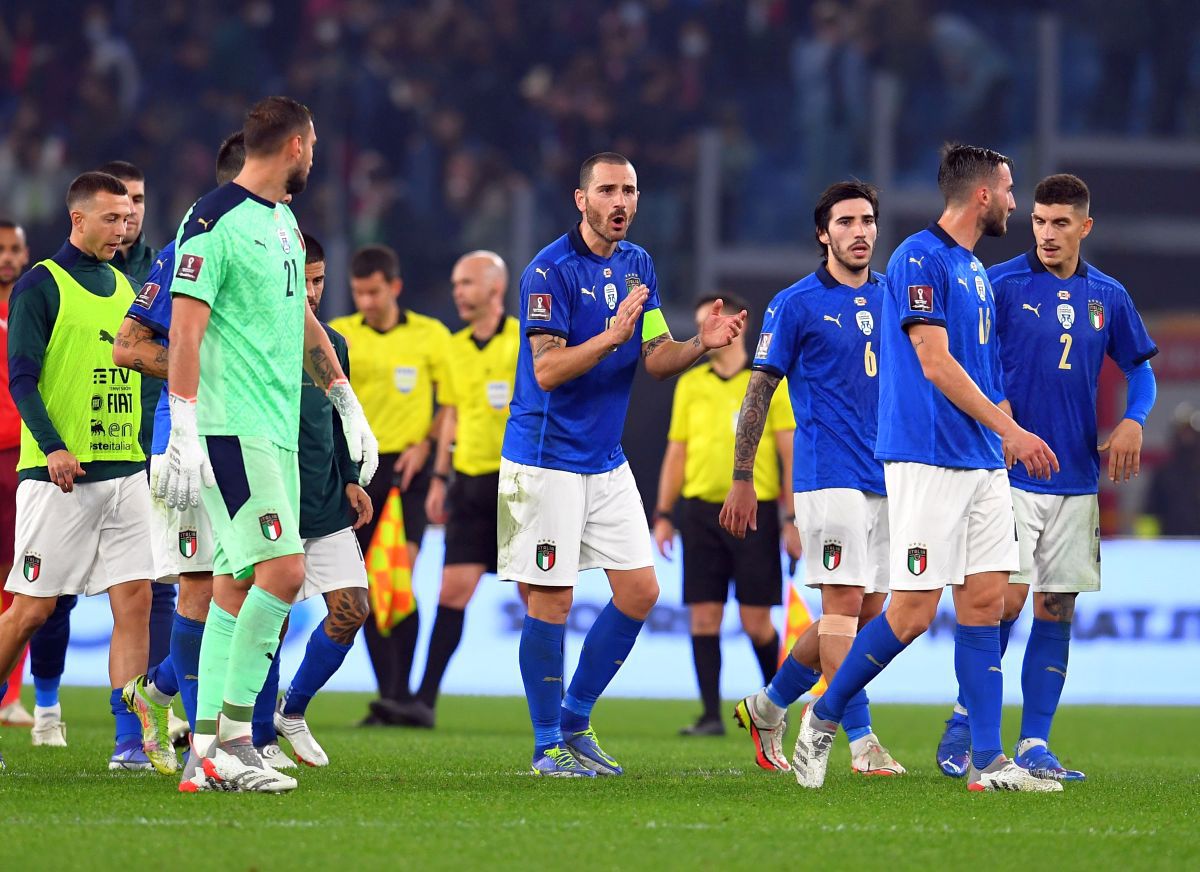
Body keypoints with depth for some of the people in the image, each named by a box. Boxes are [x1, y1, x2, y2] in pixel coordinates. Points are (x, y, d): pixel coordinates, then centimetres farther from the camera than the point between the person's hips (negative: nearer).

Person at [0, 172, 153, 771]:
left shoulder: (123, 285, 15)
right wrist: (52, 446, -23)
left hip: (125, 469, 6)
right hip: (59, 474, -6)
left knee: (134, 600, -4)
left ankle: (129, 742, -5)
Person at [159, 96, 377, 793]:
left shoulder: (284, 223, 17)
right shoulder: (215, 222, -11)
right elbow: (186, 329, -16)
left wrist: (346, 402, 28)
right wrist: (185, 433, -21)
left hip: (277, 432, 9)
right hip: (232, 428, -9)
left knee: (239, 581, 8)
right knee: (283, 570, -16)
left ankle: (212, 747, 9)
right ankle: (231, 738, -11)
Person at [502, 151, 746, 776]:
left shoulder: (637, 265, 10)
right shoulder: (549, 271, -14)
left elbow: (656, 359, 8)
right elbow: (547, 371, -21)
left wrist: (701, 344, -12)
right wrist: (613, 335, -34)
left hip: (606, 461, 7)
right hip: (545, 461, -7)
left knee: (640, 592, 5)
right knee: (551, 604, -5)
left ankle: (575, 723, 18)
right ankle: (548, 746, 5)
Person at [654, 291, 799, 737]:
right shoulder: (690, 384, 10)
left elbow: (791, 455, -1)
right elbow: (676, 453, 14)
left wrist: (793, 519, -7)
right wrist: (663, 515, 7)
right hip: (701, 511, 3)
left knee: (756, 621, -2)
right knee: (703, 617, -3)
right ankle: (711, 715, 1)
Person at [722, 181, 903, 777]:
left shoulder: (893, 298, 13)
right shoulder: (796, 304, -2)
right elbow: (759, 392, 0)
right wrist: (742, 480, -4)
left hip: (887, 479, 6)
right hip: (829, 475, -6)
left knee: (866, 611, 8)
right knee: (845, 602, -13)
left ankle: (768, 708, 23)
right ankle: (861, 741, -14)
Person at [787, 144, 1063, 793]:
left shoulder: (975, 270, 18)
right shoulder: (919, 259, -10)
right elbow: (936, 364, -16)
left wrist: (1006, 436, 16)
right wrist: (1010, 429, -18)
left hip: (982, 462, 9)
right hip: (927, 460, -9)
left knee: (985, 601, 3)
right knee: (913, 612, -8)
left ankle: (987, 761, 2)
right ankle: (823, 719, 9)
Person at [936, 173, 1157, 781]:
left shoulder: (1107, 296, 9)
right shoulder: (1000, 284, -4)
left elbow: (1140, 367, 18)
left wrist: (1133, 420, -1)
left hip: (1077, 479, 4)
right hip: (1010, 475, -4)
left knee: (1057, 609, 3)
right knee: (1007, 598, -11)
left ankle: (1034, 746, 7)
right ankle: (965, 719, 8)